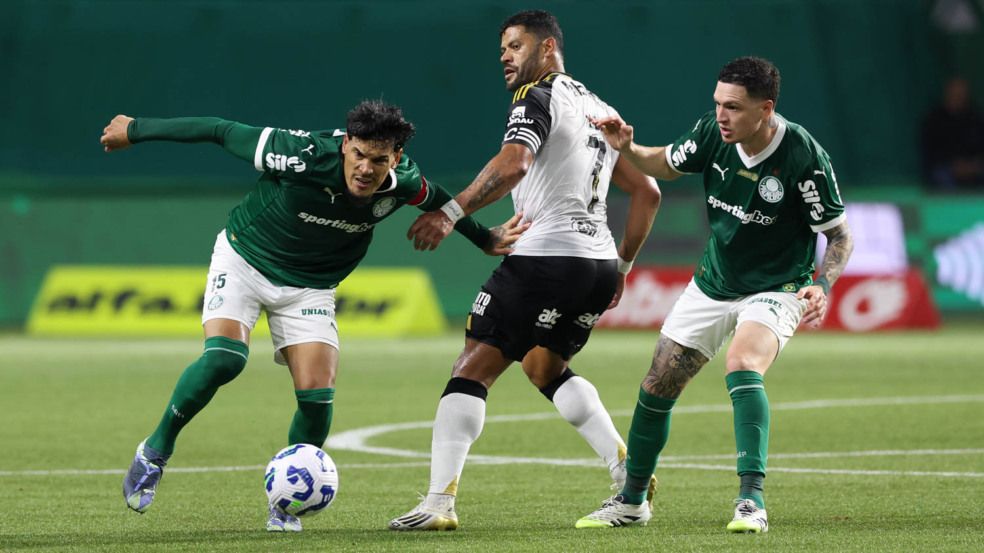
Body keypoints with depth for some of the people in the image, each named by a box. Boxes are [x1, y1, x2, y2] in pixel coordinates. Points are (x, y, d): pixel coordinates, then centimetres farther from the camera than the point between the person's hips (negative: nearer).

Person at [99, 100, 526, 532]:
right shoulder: (305, 157, -33)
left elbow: (437, 200, 7)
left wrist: (485, 239, 19)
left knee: (317, 395, -13)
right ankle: (155, 452, -6)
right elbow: (221, 131, -21)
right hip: (243, 258, -3)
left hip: (309, 286, 3)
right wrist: (136, 130, -13)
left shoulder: (404, 184, -19)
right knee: (223, 358, -28)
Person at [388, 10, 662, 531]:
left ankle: (439, 502, -15)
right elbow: (647, 192, 23)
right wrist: (622, 265, 28)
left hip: (545, 258, -8)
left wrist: (450, 212, -23)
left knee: (472, 369, -6)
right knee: (545, 366, 28)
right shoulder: (600, 110, 20)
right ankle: (627, 471, 15)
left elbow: (512, 164, -23)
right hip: (599, 264, 8)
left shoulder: (538, 97, -4)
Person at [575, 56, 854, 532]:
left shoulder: (804, 157, -25)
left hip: (775, 288, -5)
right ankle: (631, 502, 28)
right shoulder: (713, 130, -12)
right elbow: (667, 164, 9)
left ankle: (751, 501, -34)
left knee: (742, 365, -33)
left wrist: (822, 286, -31)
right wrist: (627, 148, -11)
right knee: (658, 386, 7)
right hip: (712, 284, 6)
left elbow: (839, 233, -14)